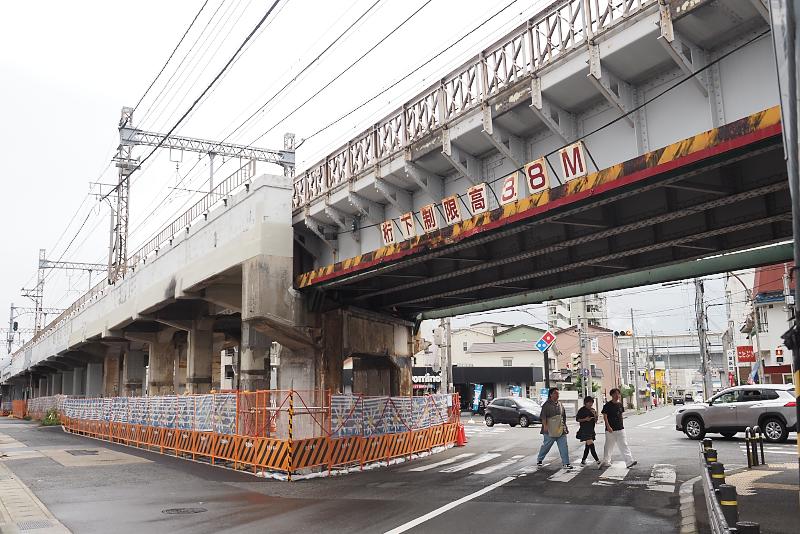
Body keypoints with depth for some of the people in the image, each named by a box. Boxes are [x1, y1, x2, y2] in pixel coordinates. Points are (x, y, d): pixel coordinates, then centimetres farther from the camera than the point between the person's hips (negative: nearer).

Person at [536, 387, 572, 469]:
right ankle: (539, 459, 25)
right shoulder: (547, 404, -5)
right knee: (546, 446, 6)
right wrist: (545, 425, -22)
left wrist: (565, 427, 20)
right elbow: (543, 416, -12)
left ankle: (565, 463, -1)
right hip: (550, 430, -5)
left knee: (564, 447, -3)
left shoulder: (560, 405, 15)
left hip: (561, 430, 5)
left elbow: (564, 417, 22)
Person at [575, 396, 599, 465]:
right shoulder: (582, 410, -5)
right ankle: (597, 460, -15)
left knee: (587, 446, 9)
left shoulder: (593, 410, 12)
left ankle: (583, 461, 18)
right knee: (591, 445, -16)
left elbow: (595, 421, 13)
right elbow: (577, 419, -4)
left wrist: (595, 415, -5)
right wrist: (585, 419, -17)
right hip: (584, 430, -7)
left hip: (591, 430, 7)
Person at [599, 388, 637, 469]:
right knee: (608, 446, 7)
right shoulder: (607, 405, -8)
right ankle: (606, 462, 21)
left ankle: (629, 462, -5)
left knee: (624, 445, -1)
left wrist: (622, 425, 17)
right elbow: (605, 416, -10)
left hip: (620, 429, 4)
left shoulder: (620, 404, 8)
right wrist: (608, 426, -19)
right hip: (610, 430, -4)